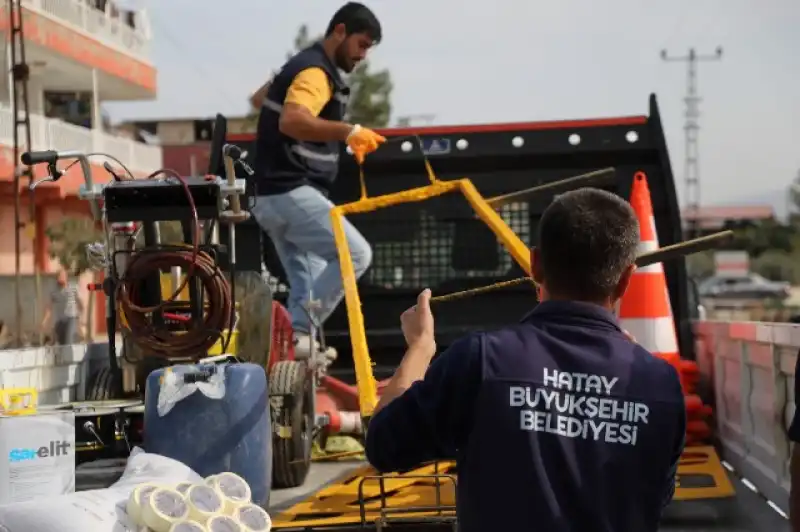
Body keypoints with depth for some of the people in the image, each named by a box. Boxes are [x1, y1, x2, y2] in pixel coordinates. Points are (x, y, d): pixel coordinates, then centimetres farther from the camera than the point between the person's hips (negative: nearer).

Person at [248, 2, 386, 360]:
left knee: (309, 282, 11)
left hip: (273, 194, 11)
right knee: (355, 254, -17)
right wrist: (348, 132, -37)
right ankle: (297, 331, -16)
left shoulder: (303, 65, 18)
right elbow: (291, 121, -34)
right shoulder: (315, 71, -14)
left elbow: (259, 97, 35)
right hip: (292, 193, -11)